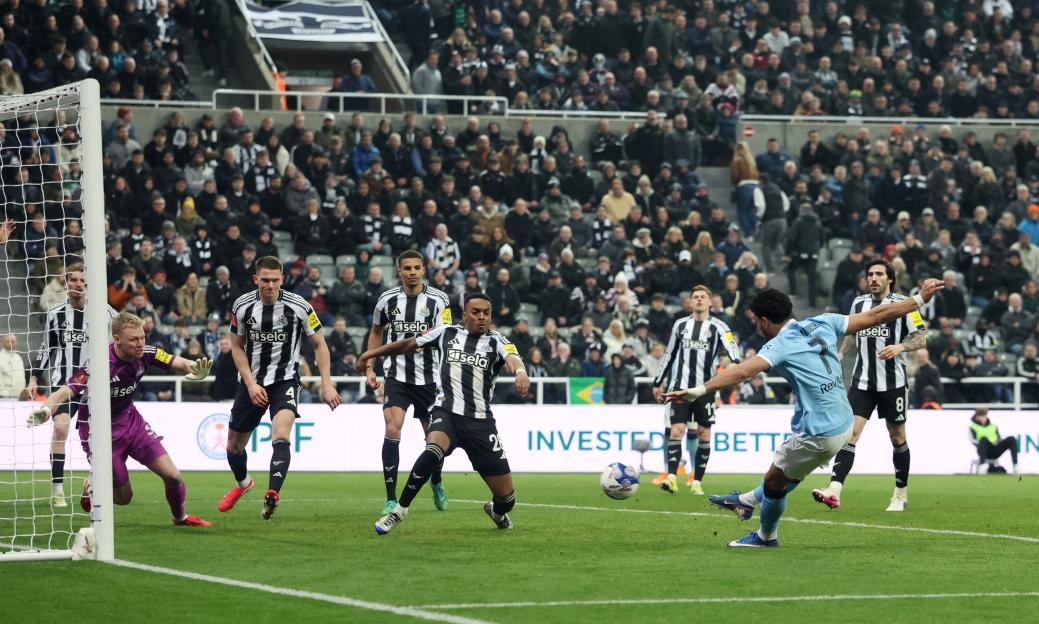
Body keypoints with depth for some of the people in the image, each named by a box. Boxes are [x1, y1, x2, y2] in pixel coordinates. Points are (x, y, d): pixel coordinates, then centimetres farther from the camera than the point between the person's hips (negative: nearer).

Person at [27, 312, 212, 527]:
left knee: (172, 476, -1)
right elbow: (65, 392, -38)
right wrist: (45, 411, -59)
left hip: (129, 419, 5)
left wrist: (195, 369, -38)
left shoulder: (145, 354, -15)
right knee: (123, 497, 0)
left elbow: (177, 363, -13)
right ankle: (92, 487, 34)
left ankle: (180, 517, 30)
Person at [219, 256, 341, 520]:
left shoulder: (298, 306, -12)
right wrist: (251, 384, -8)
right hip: (251, 382, 3)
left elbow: (319, 343, -1)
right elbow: (237, 347, 4)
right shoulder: (242, 306, -6)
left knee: (281, 436, -29)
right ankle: (242, 483, 44)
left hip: (285, 380, -3)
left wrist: (326, 384, -9)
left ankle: (272, 495, -39)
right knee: (234, 446, 12)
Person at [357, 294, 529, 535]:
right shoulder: (447, 333, 11)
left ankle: (496, 511, 42)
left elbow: (512, 358, -16)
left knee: (506, 497, 2)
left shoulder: (496, 341, 7)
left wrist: (520, 372, -40)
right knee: (433, 450, -37)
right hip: (447, 413, -1)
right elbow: (408, 345, 23)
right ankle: (399, 510, -20)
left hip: (481, 422, 1)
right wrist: (370, 354, 26)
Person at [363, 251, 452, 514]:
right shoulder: (387, 300, 2)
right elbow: (376, 332, 19)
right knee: (392, 428, -19)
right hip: (397, 376, 0)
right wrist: (369, 367, 13)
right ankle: (391, 500, -17)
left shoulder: (438, 300, -4)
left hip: (429, 378, 0)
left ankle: (436, 482, 41)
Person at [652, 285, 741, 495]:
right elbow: (669, 356, 19)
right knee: (676, 430, -10)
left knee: (704, 434, 1)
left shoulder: (717, 327, 2)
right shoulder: (680, 325, 11)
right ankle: (672, 477, -17)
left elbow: (732, 348, -14)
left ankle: (697, 482, 7)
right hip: (680, 387, 1)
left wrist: (736, 364, -35)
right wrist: (658, 383, 19)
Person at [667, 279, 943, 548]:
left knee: (774, 481, 14)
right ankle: (747, 501, 49)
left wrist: (699, 390, -39)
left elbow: (742, 371, -31)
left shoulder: (780, 345, -16)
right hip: (844, 424, 8)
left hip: (818, 433, -8)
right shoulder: (822, 324, 4)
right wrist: (920, 299, 15)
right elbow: (875, 315, 6)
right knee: (787, 472, 29)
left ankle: (766, 537, 33)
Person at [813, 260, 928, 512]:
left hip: (893, 382, -3)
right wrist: (841, 353, 7)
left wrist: (900, 347, -22)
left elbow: (921, 338, -4)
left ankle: (901, 494, 23)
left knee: (897, 437, 7)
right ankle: (834, 491, -22)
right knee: (851, 432, -11)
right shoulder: (858, 303, 9)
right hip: (862, 382, 3)